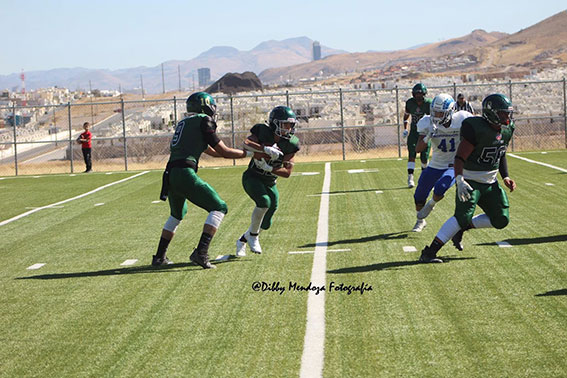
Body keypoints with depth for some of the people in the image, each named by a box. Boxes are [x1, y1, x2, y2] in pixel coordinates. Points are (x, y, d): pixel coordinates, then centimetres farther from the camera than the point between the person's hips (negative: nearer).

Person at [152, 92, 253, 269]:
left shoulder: (184, 123, 26)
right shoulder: (203, 121, 2)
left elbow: (213, 152, 32)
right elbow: (224, 152, 3)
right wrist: (249, 153, 15)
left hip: (170, 175, 9)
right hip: (185, 174, -9)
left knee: (177, 214, 30)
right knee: (219, 208, -1)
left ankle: (160, 256, 32)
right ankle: (201, 252, -14)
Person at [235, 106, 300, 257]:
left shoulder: (290, 144, -8)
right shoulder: (263, 132, -15)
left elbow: (287, 172, -11)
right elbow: (246, 143, -34)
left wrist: (269, 168, -26)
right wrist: (266, 149, -46)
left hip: (270, 183, 5)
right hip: (252, 178, -5)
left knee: (265, 223, 8)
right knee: (264, 201, -33)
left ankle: (242, 240, 35)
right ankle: (253, 235, -11)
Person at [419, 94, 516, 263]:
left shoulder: (506, 130, 4)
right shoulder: (476, 128, -21)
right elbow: (460, 157, -22)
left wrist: (506, 177, 9)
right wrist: (460, 181, -35)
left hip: (490, 183, 8)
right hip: (470, 182, -8)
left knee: (501, 220, 4)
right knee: (463, 216, -23)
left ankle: (461, 228, 19)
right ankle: (429, 252, -22)